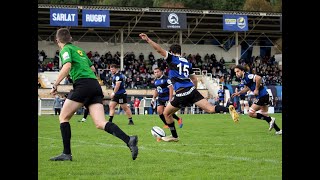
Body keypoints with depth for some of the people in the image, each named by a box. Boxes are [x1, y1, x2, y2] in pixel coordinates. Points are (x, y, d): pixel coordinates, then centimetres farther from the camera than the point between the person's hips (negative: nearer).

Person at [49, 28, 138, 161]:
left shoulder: (66, 49, 3)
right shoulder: (79, 50, 27)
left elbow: (67, 66, -15)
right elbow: (92, 68, 33)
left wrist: (55, 85, -12)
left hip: (83, 84, -7)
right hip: (95, 85, 7)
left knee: (63, 117, 7)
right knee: (100, 124, -5)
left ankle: (67, 153, 0)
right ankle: (129, 140, -26)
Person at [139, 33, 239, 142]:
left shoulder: (172, 58, 3)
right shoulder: (187, 62, 21)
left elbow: (159, 50, -10)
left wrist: (148, 40, -13)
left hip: (181, 94, -5)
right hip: (192, 90, 5)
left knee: (166, 113, 16)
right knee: (210, 109, -7)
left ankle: (174, 136, 24)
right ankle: (229, 109, -29)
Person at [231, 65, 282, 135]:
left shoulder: (247, 76, -19)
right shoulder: (243, 79, 10)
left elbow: (258, 78, -36)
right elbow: (247, 88, 28)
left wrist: (256, 89, -27)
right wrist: (238, 93, 20)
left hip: (262, 95, -10)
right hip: (260, 96, 10)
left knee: (251, 113, -10)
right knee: (264, 114, 20)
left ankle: (270, 120, -1)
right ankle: (278, 130, 25)